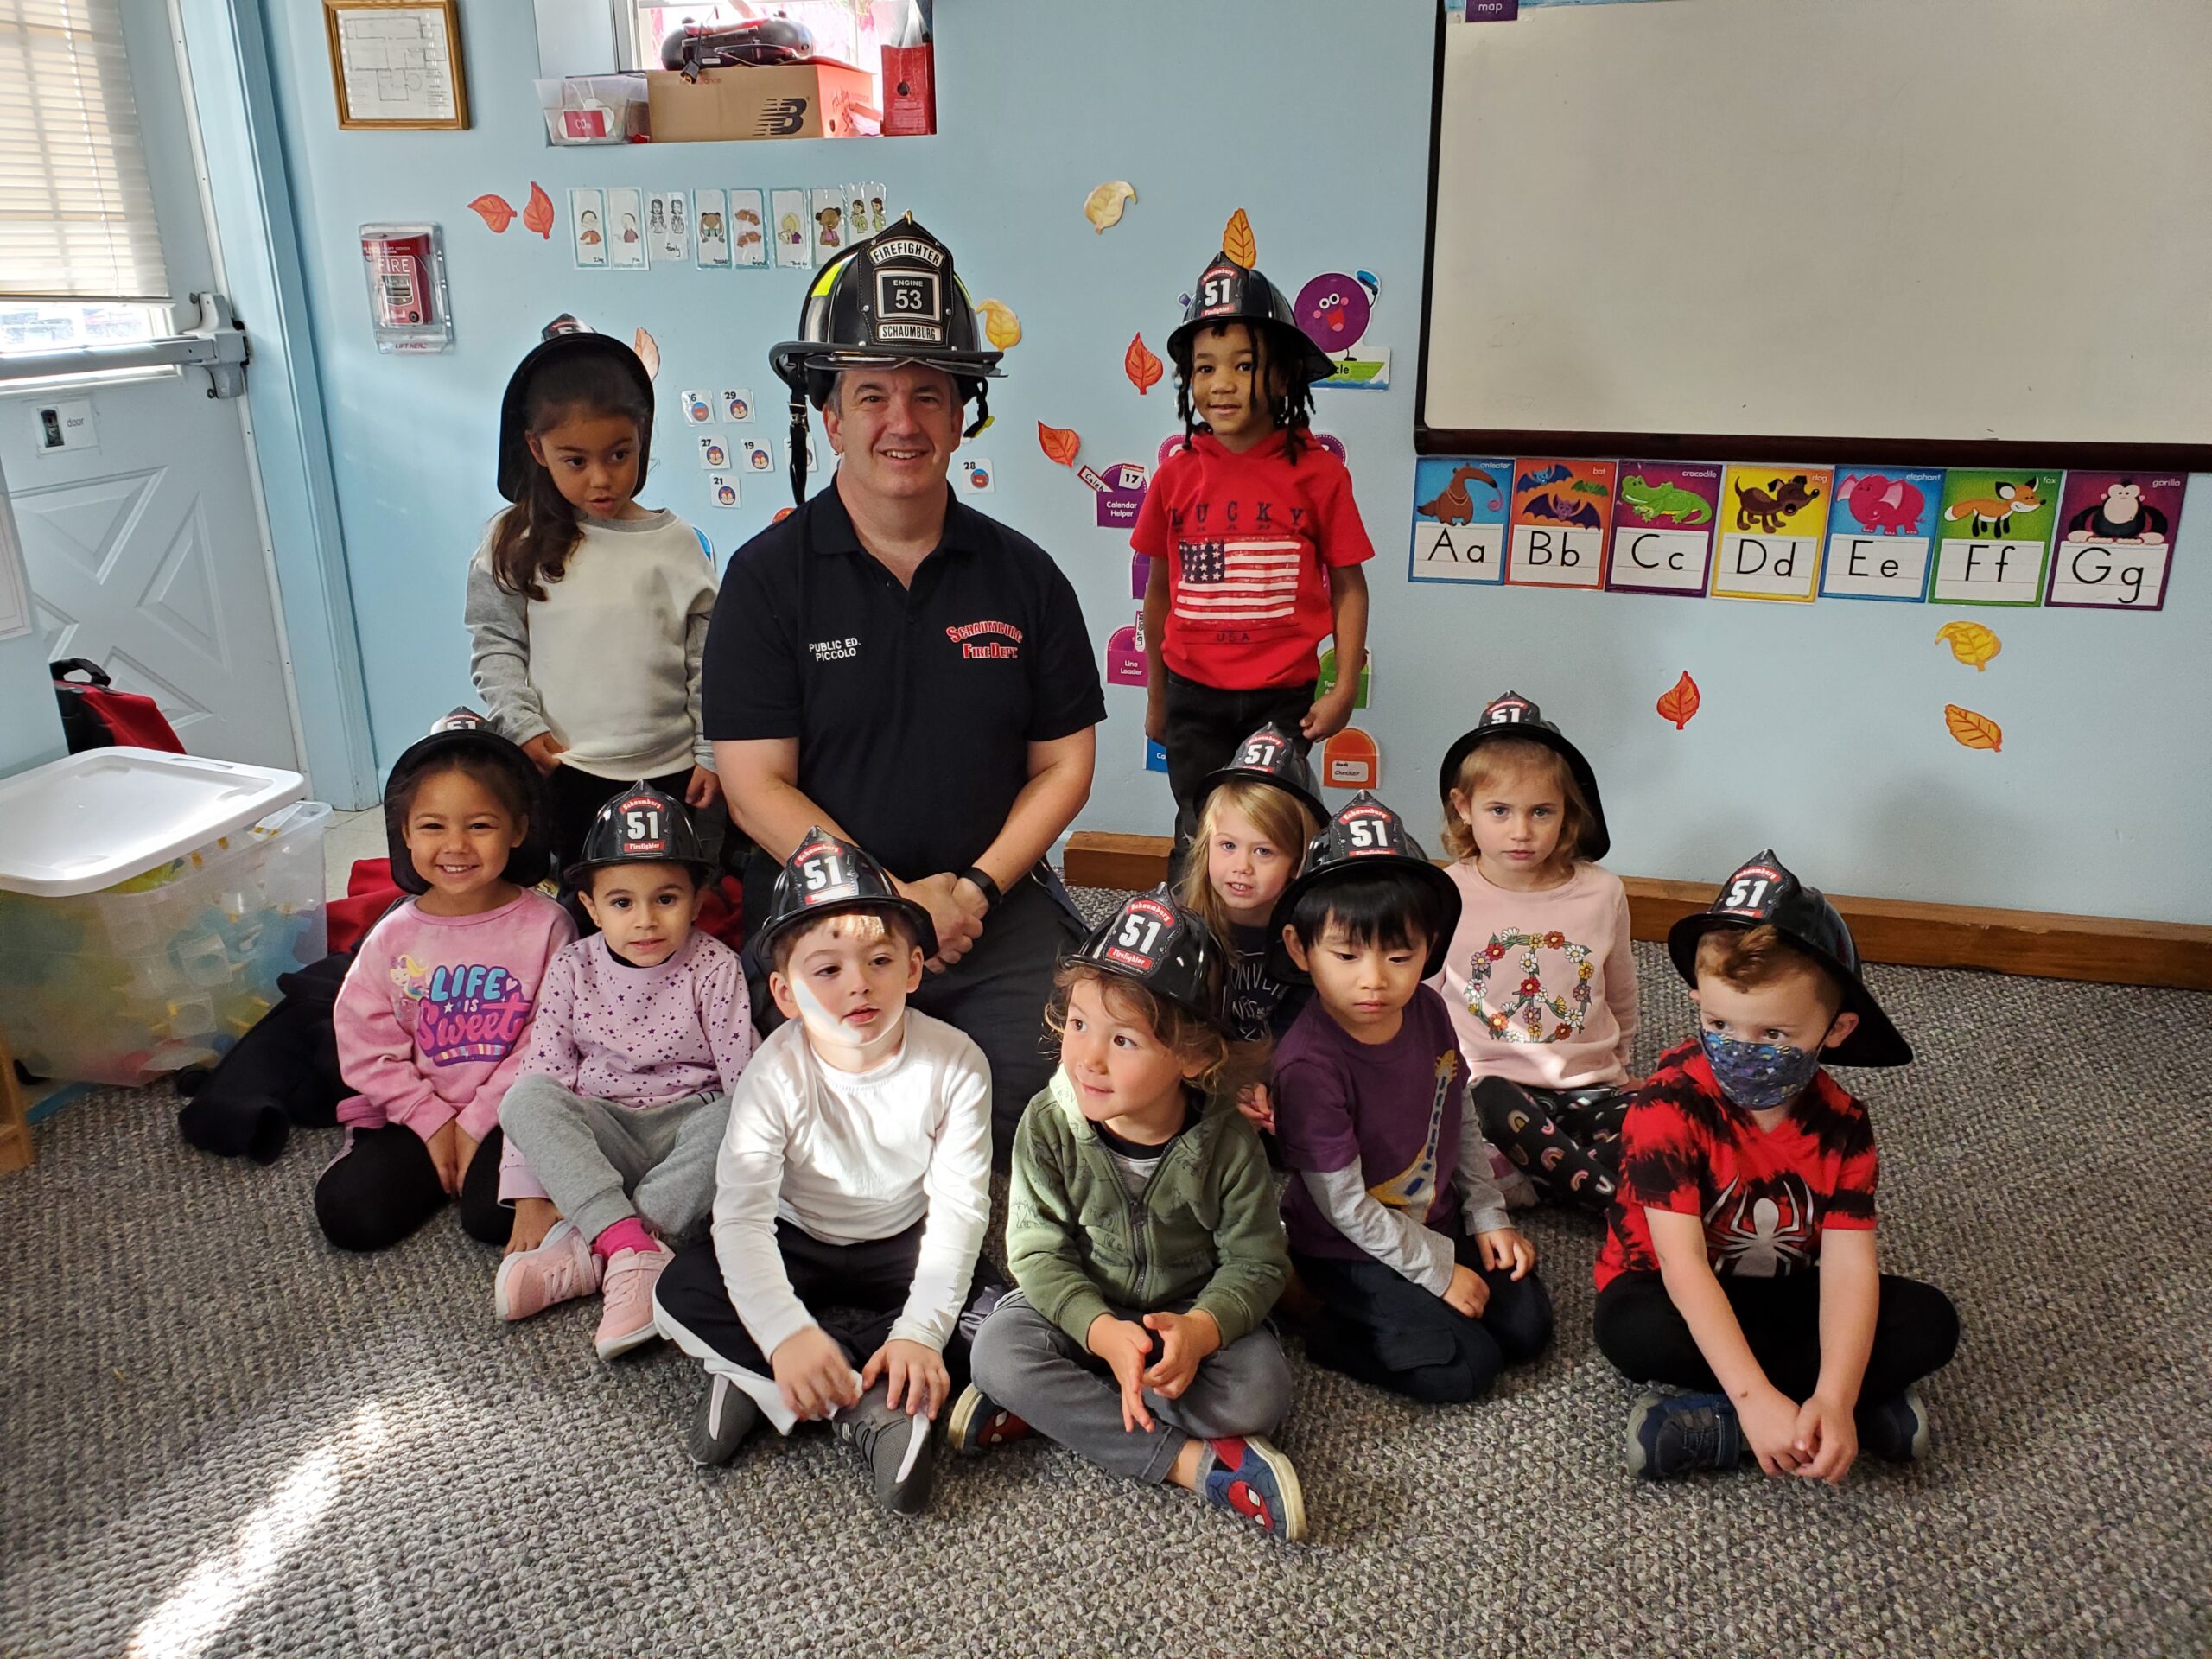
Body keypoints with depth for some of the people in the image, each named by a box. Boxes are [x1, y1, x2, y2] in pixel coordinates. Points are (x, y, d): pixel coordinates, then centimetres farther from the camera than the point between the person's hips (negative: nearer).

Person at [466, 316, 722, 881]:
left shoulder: (678, 544, 0)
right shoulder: (516, 544, 0)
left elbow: (708, 660, 2)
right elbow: (494, 645, 4)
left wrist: (712, 755, 0)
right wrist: (523, 727, -8)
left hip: (671, 772, 1)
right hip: (564, 775, 0)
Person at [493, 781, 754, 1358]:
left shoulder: (713, 968, -8)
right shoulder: (574, 969, -3)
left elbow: (746, 1079, -10)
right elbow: (543, 1077, -5)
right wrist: (529, 1195, -12)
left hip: (688, 1127, -2)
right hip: (604, 1134, 2)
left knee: (734, 1119, -33)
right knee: (523, 1098, -24)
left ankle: (582, 1251, -32)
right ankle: (635, 1248, -36)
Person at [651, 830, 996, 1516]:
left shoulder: (954, 1063, -20)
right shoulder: (776, 1074, -21)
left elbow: (958, 1209, -21)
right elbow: (741, 1212, -29)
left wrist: (920, 1332, -33)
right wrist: (787, 1332, -44)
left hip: (905, 1248, 0)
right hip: (800, 1246, 0)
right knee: (682, 1293, -24)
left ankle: (753, 1378, -23)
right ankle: (869, 1408, -25)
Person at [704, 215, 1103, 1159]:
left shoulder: (1022, 576, 3)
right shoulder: (767, 578, -4)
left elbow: (1064, 765, 4)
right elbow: (756, 786, -9)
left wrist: (977, 886, -11)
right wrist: (895, 899, -18)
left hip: (1003, 932, 2)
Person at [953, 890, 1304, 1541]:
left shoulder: (1226, 1141, -19)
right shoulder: (1048, 1125, -17)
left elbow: (1255, 1261, -13)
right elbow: (1041, 1255, -15)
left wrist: (1201, 1329, -34)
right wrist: (1103, 1333, -32)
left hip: (1193, 1312, 0)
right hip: (1081, 1311, 0)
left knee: (1260, 1394, -27)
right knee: (998, 1351, -28)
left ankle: (1050, 1407, -18)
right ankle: (1193, 1462, -26)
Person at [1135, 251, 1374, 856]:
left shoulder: (1318, 473, -5)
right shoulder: (1177, 476, -1)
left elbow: (1348, 587, 0)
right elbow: (1159, 590, 8)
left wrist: (1344, 690, -6)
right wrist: (1156, 697, 13)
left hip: (1284, 697, -1)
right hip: (1194, 694, 1)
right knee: (1200, 837, 8)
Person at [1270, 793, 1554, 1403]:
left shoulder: (1427, 1011, -10)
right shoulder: (1310, 1065, -31)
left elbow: (1460, 1117, 7)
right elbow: (1344, 1205, -23)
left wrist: (1487, 1215, 6)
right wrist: (1438, 1269, -14)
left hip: (1436, 1218, 7)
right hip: (1348, 1250, -7)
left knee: (1527, 1326, 4)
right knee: (1465, 1368, -12)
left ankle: (1380, 1313, 17)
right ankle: (1328, 1330, 5)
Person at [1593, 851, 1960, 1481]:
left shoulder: (1841, 1123, -13)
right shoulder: (1670, 1103, -27)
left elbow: (1849, 1265, -21)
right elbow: (1681, 1260, -31)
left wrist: (1833, 1400, -38)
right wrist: (1754, 1395, -40)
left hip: (1781, 1292, 4)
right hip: (1674, 1294, -4)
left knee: (1930, 1322, -16)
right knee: (1636, 1335, -37)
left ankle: (1711, 1421, -22)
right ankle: (1873, 1409, -23)